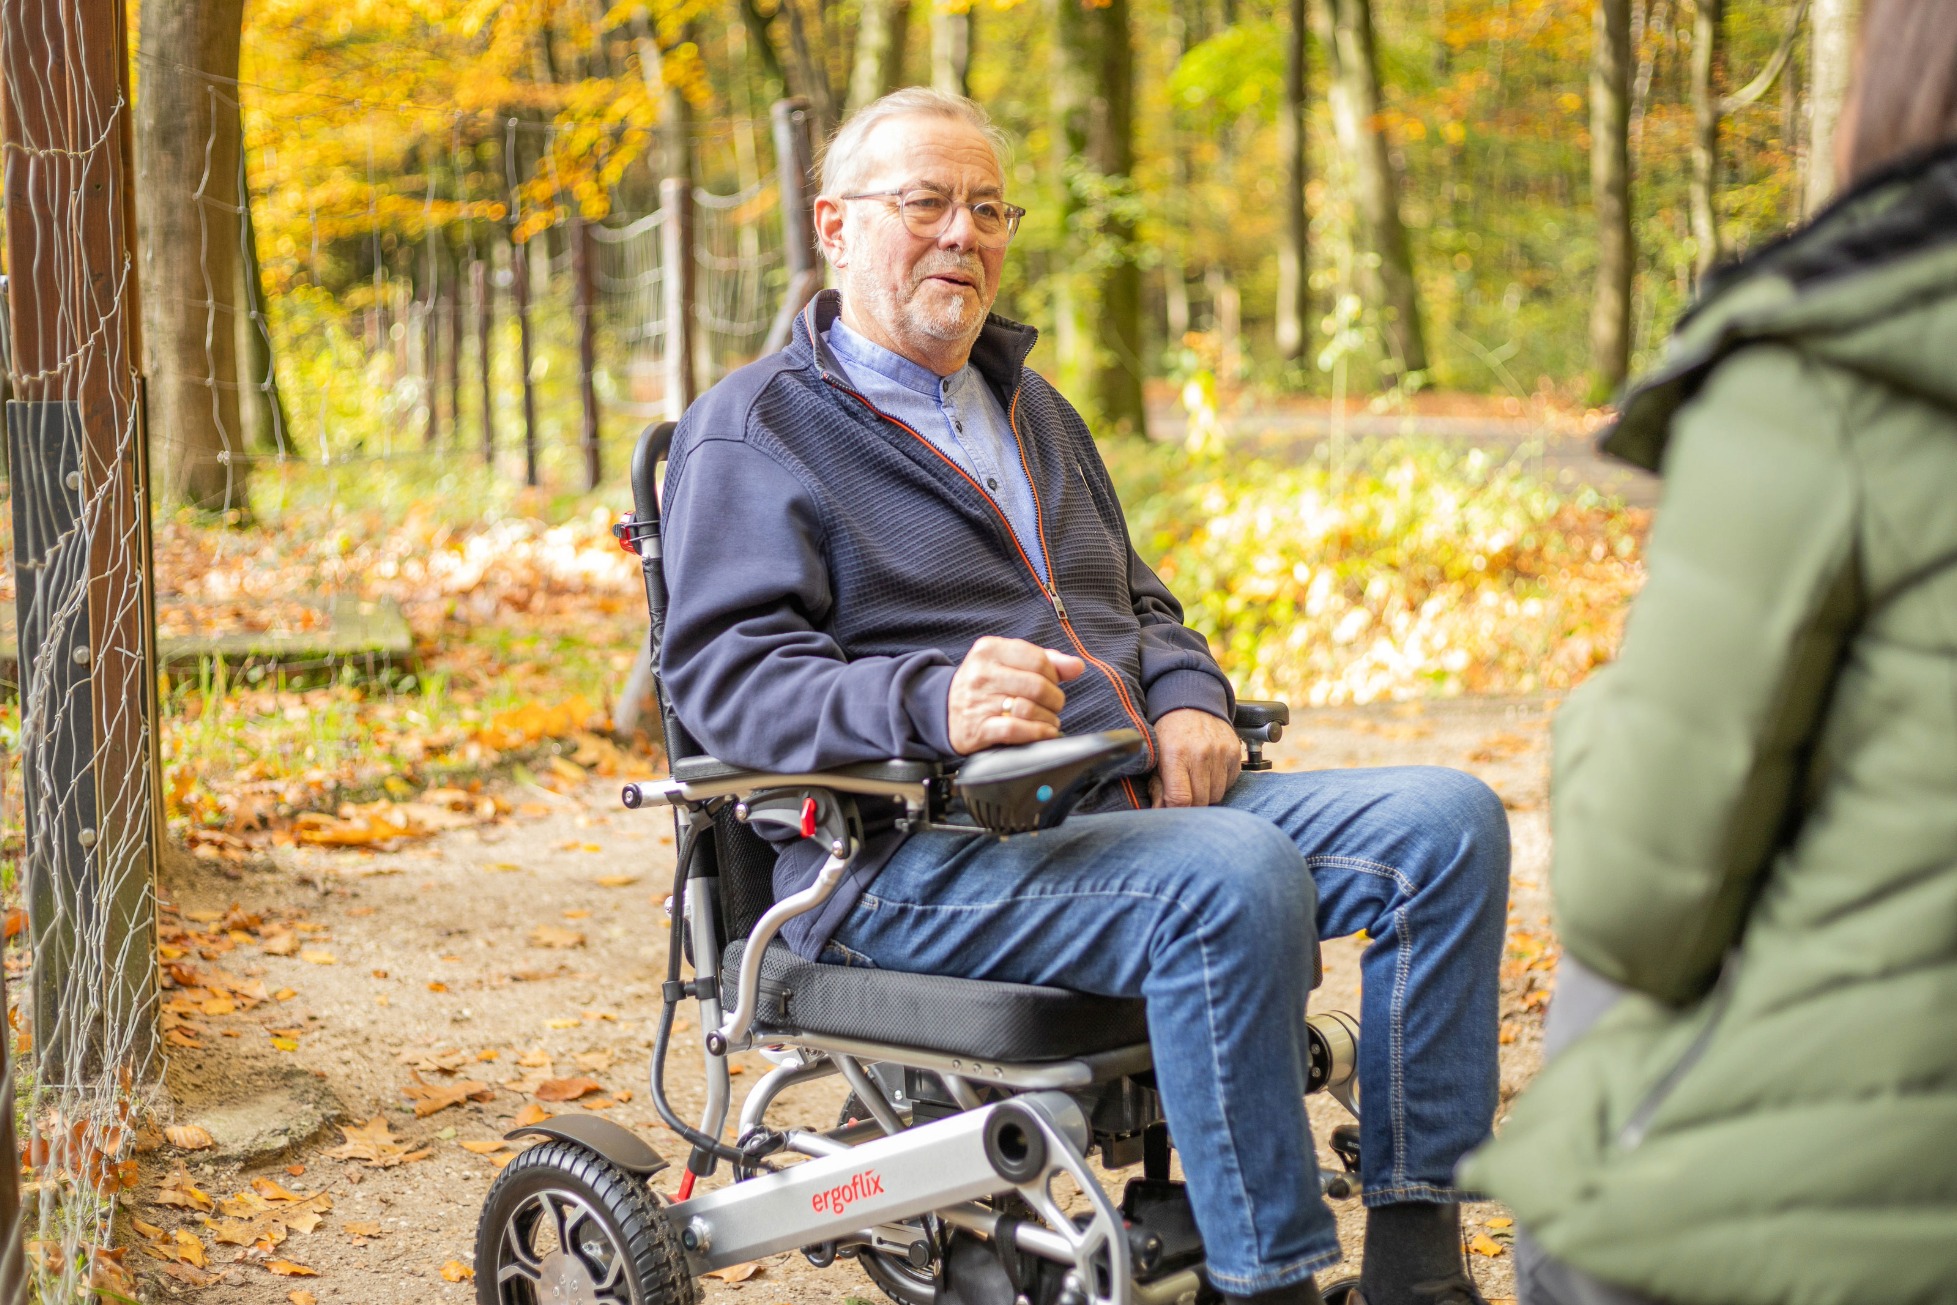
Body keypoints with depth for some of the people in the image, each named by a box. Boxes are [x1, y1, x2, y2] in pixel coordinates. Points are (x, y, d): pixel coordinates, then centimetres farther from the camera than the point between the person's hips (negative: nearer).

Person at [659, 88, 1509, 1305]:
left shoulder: (1031, 408, 26)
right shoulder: (755, 429, 1)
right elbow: (728, 676, -11)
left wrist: (1189, 702, 5)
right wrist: (937, 702, -30)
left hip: (1135, 801, 8)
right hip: (917, 857, -8)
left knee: (1447, 820, -11)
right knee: (1237, 877, -34)